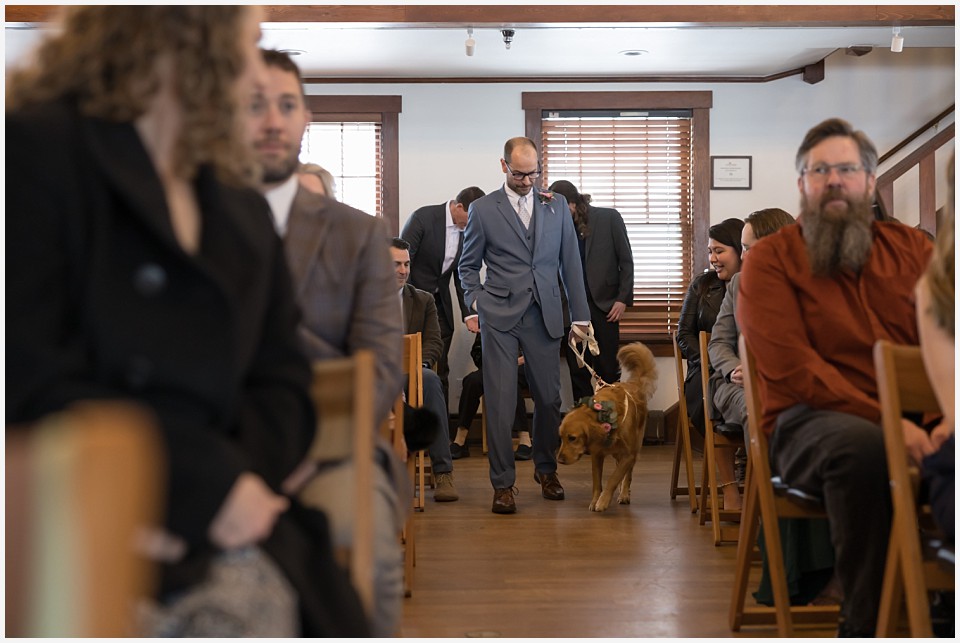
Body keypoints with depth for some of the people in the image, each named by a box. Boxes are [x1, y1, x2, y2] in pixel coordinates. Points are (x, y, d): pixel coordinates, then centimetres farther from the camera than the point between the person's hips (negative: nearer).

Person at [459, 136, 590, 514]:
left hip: (544, 315, 2)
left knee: (549, 397, 7)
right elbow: (469, 264, 11)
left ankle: (546, 469, 29)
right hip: (499, 316, -2)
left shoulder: (557, 206, 11)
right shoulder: (483, 209, 5)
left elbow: (570, 262, 12)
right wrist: (475, 306, -1)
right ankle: (503, 483, 4)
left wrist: (581, 315, 9)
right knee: (500, 401, -5)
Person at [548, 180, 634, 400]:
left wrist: (623, 299, -4)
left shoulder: (609, 218, -2)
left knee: (608, 372, 3)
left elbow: (626, 261, 1)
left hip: (604, 306, -1)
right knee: (578, 373, 3)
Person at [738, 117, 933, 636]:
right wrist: (887, 419, -19)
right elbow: (794, 369, -9)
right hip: (810, 422, -3)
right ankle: (865, 622, -20)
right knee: (861, 446, -36)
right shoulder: (771, 259, 4)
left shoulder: (910, 247, 16)